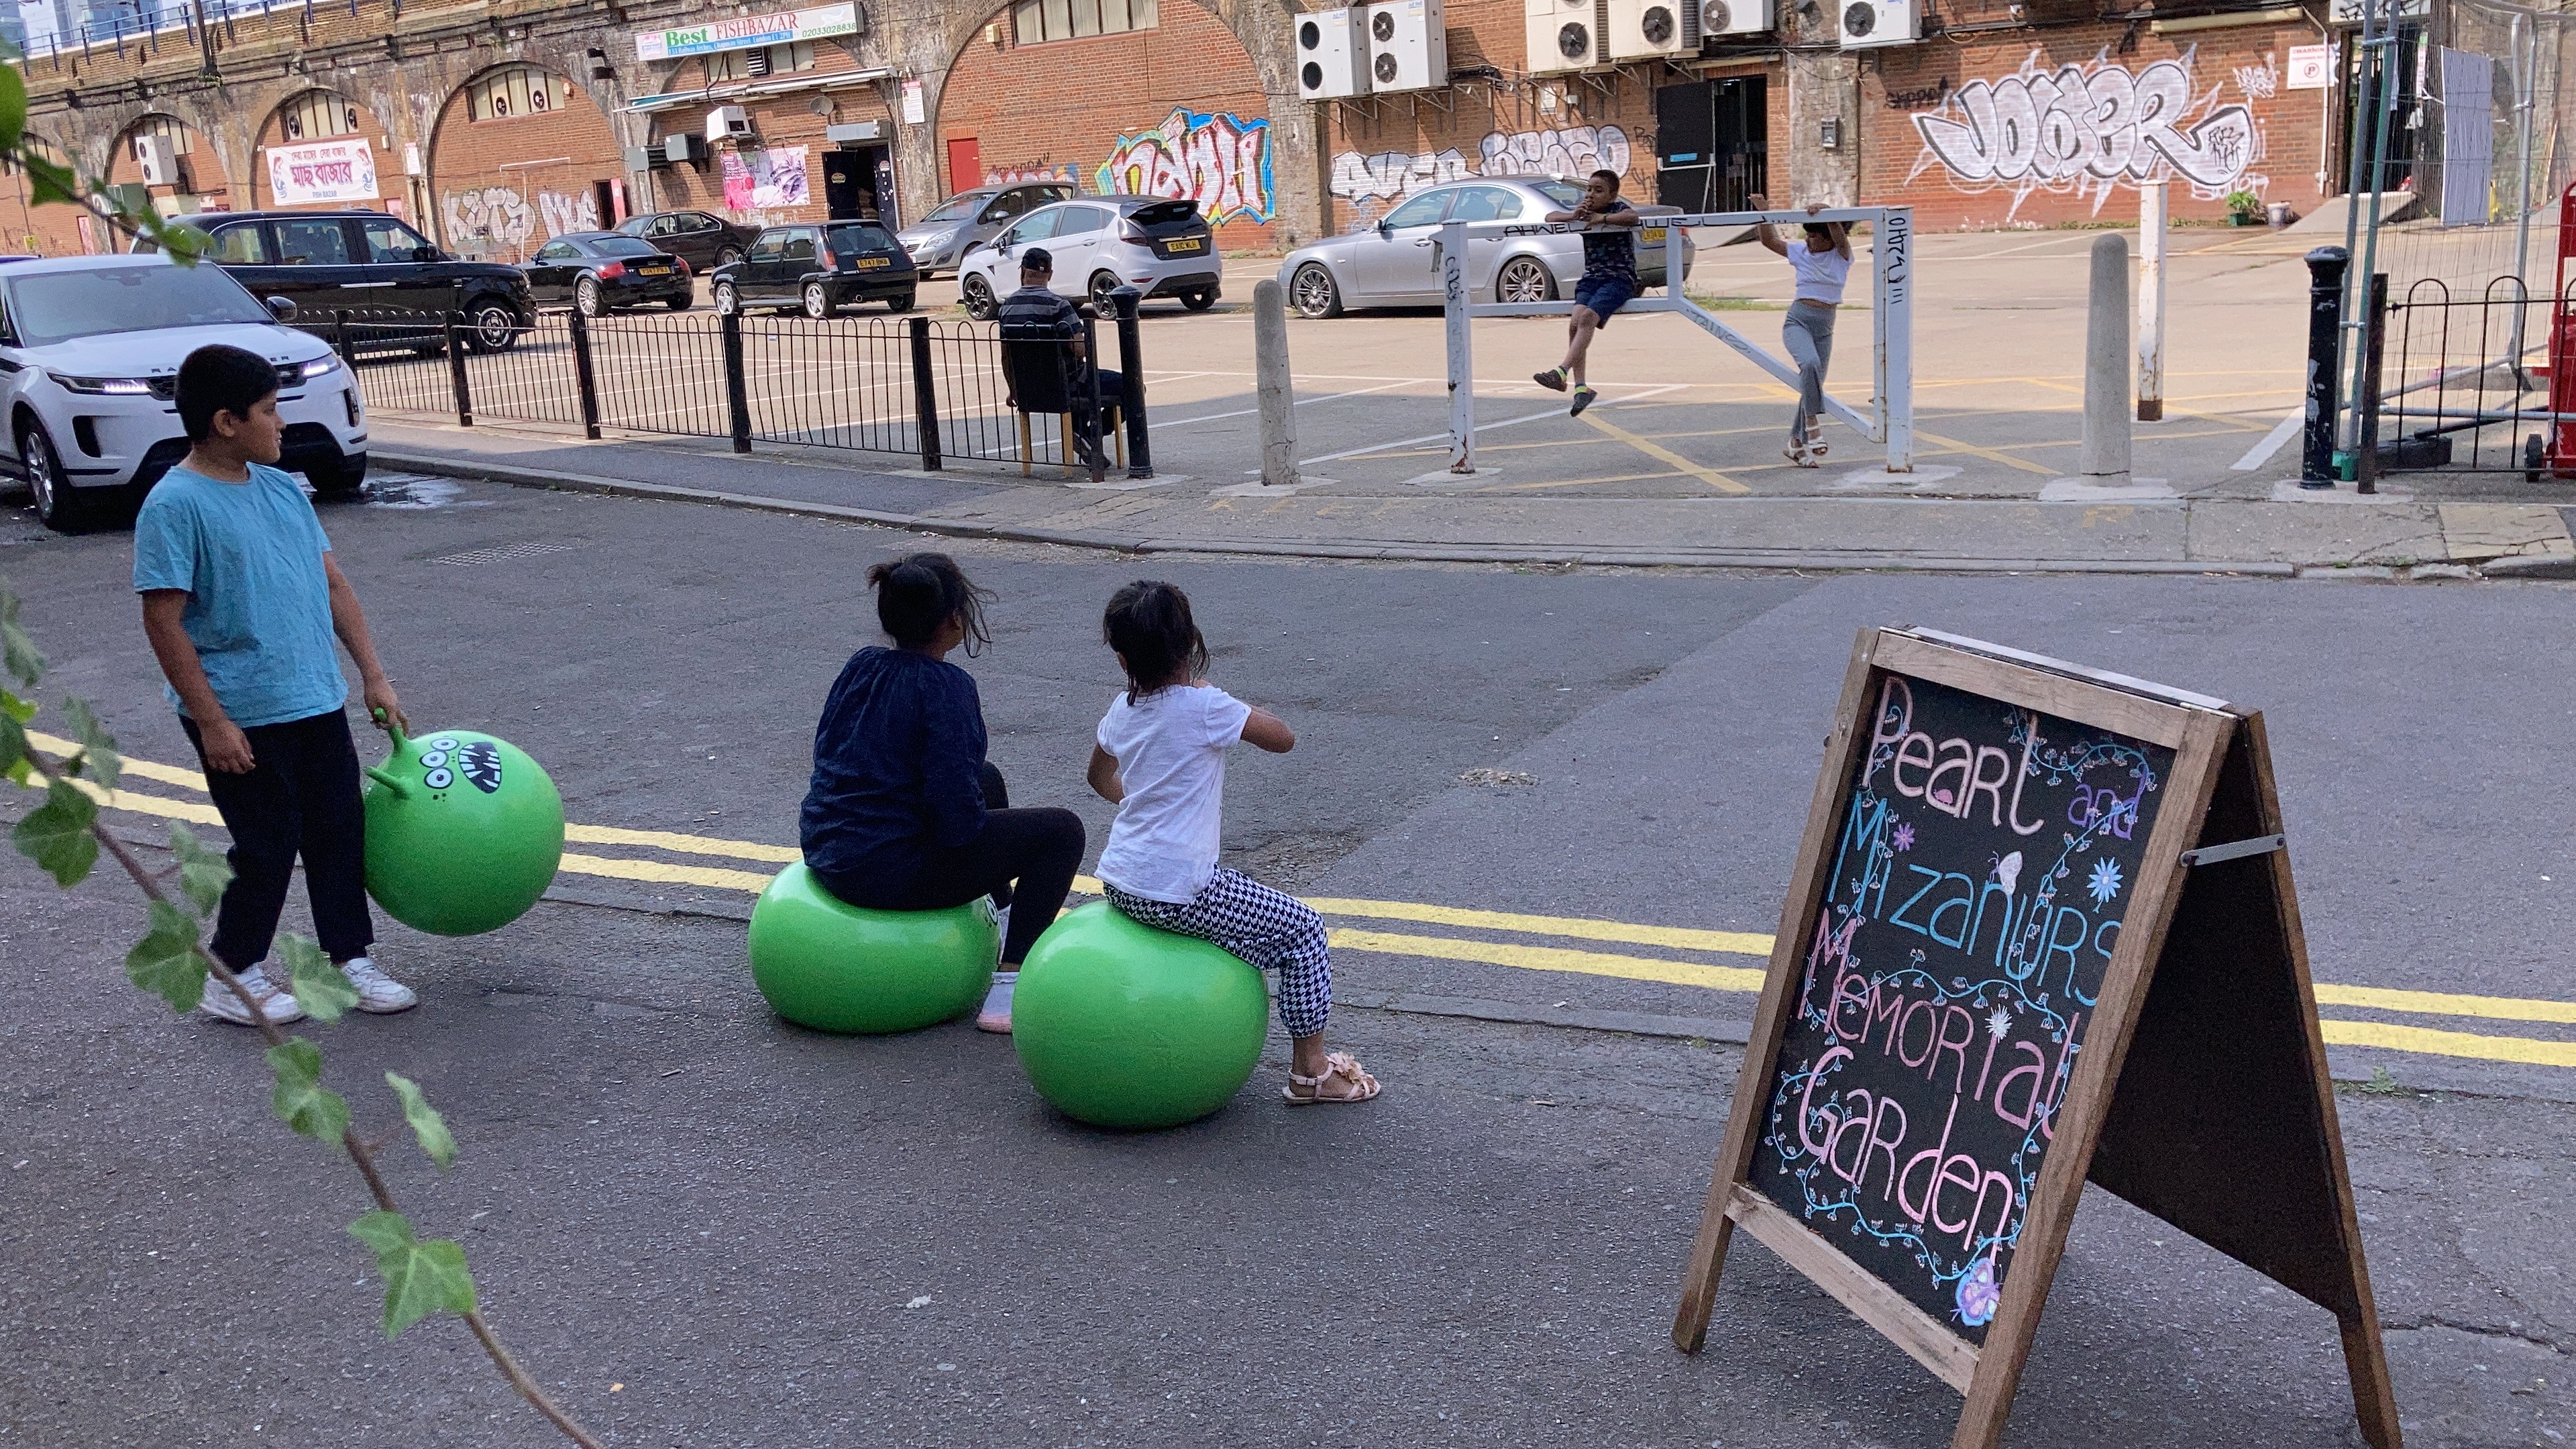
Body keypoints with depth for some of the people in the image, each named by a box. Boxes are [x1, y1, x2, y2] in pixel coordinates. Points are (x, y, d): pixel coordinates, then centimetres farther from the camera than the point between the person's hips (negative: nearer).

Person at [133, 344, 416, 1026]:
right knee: (268, 847, 3)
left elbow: (333, 583, 13)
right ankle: (232, 979, 20)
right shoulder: (176, 504, -15)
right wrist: (211, 722, -17)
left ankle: (349, 960, 25)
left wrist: (373, 676, 10)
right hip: (244, 718, -7)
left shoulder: (282, 489, 8)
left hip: (318, 702, 7)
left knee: (340, 832, 12)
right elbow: (164, 621, -16)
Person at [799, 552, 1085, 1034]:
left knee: (987, 778, 31)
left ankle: (1003, 919, 50)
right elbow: (957, 814, -25)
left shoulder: (860, 666, 2)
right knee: (1061, 831, 1)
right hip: (887, 872, -9)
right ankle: (1008, 986, -4)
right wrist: (970, 824, -1)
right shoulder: (947, 687, -20)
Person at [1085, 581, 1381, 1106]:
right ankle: (1310, 1069, 12)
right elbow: (1284, 740, -4)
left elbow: (1100, 778, 22)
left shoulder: (1123, 709, 4)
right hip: (1177, 894, -8)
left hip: (1119, 883, 8)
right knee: (1303, 930, 6)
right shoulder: (1205, 707, -17)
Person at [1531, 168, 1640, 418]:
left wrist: (1602, 218, -22)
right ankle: (1580, 387, -20)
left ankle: (1561, 372, -37)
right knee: (1575, 323, -18)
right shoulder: (1584, 214, 17)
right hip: (1592, 278, 6)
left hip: (1620, 278, -6)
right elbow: (1550, 217, 12)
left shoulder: (1618, 209, 0)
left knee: (1587, 317, -28)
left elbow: (1633, 216, -23)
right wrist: (1573, 216, -6)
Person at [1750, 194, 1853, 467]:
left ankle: (1797, 444, 16)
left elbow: (1840, 237, -22)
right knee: (1810, 363, -31)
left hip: (1824, 327, 1)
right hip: (1798, 321, -1)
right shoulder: (1801, 252, 4)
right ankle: (1813, 424, -27)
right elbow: (1770, 241, 9)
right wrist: (1764, 214, -6)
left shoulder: (1842, 256, -1)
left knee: (1813, 385, 5)